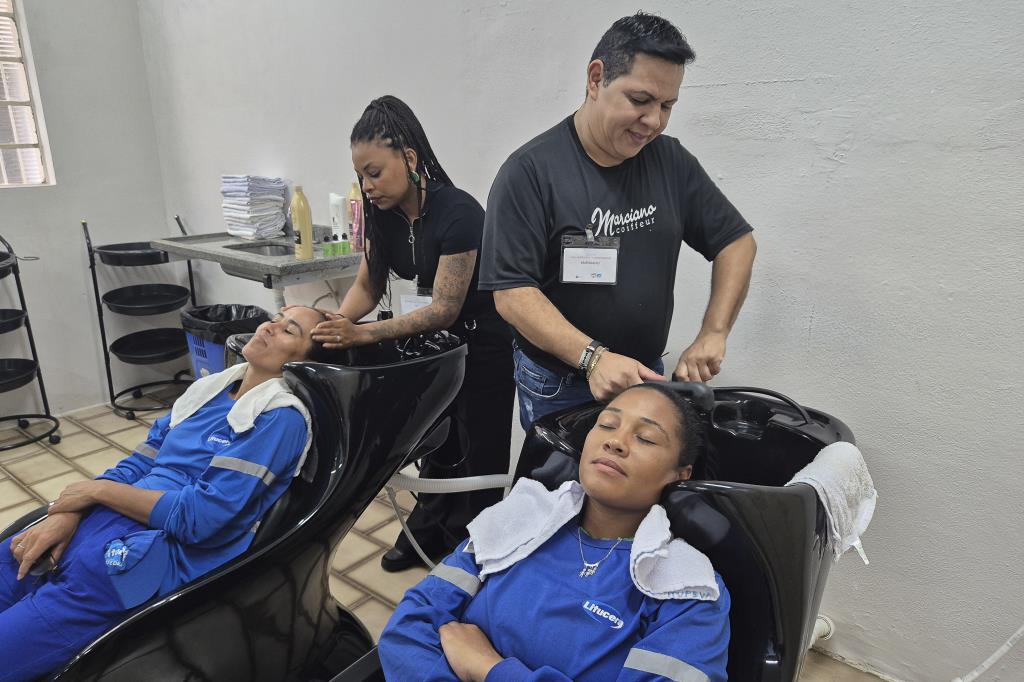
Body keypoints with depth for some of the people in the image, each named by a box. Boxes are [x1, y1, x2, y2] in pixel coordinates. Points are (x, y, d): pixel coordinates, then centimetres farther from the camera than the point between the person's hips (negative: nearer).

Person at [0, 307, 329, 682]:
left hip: (166, 553, -7)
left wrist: (99, 489, -7)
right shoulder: (210, 387, 12)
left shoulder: (282, 418, -12)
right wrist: (67, 513, -3)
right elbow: (139, 463, 13)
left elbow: (201, 517, -17)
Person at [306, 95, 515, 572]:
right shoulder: (386, 214, -7)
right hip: (433, 339, 7)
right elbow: (367, 286, -3)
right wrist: (336, 324, -23)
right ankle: (428, 532, 35)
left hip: (483, 343, -7)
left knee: (478, 454, 7)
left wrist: (364, 335, -35)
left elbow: (444, 309, -29)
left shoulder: (457, 213, -29)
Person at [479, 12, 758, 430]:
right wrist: (592, 357, -32)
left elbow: (736, 241, 4)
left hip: (648, 376, 5)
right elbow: (512, 293, -20)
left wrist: (713, 334, -9)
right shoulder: (530, 172, -15)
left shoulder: (671, 161, 0)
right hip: (558, 387, -4)